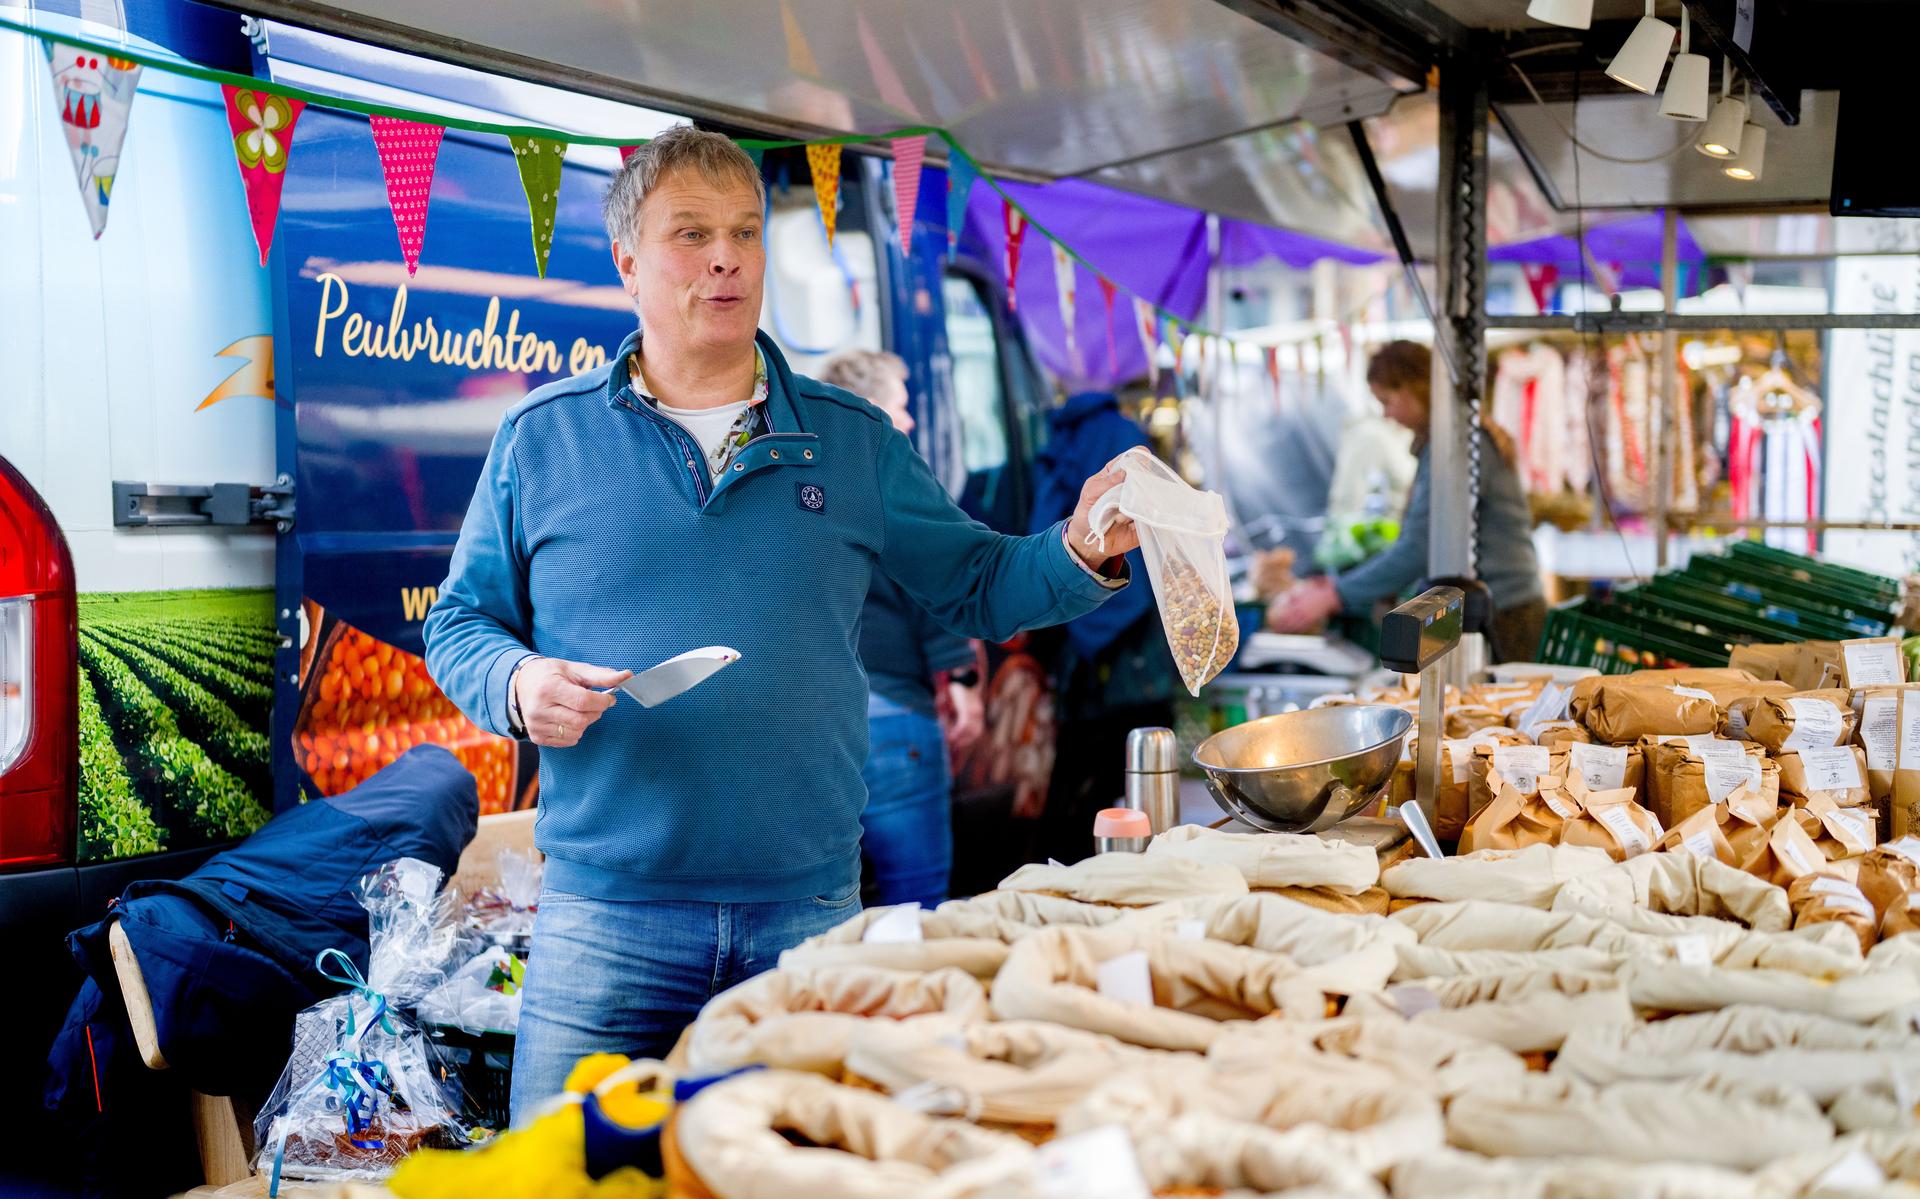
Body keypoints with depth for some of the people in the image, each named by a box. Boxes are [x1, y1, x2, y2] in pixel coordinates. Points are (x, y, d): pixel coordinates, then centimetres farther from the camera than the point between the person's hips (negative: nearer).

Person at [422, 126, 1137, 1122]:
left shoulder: (855, 441, 9)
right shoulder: (541, 437, 5)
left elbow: (975, 585, 11)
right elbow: (460, 622, 9)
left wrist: (1080, 553, -8)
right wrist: (517, 682, -12)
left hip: (812, 914, 2)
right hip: (606, 917, -1)